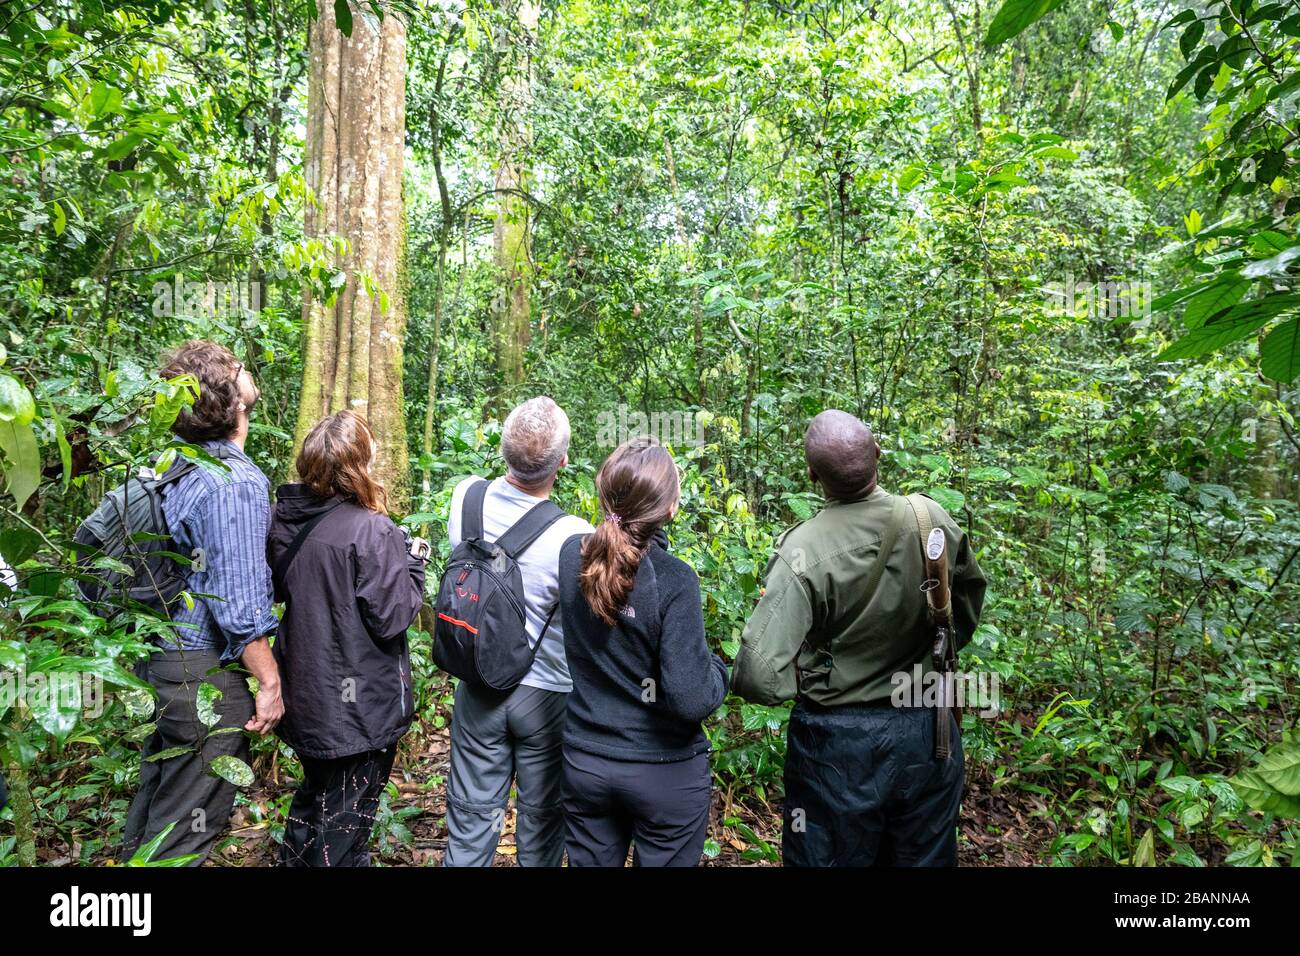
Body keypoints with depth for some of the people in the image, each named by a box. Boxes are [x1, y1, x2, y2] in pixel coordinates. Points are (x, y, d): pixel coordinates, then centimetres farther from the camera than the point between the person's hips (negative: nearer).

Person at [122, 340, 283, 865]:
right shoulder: (236, 482, -22)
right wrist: (270, 683, -15)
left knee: (155, 797, 24)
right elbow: (238, 600, -23)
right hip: (208, 671, -8)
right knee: (189, 823, 6)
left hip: (162, 659, 9)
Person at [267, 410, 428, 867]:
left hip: (305, 694, 7)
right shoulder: (371, 531, -25)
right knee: (346, 814, 13)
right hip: (361, 705, -7)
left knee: (314, 791, 29)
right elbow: (392, 619, -22)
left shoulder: (283, 521, -4)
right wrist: (414, 564, -8)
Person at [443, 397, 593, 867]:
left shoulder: (465, 497, -13)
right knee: (541, 820, 18)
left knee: (472, 818, 18)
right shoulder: (573, 537, -26)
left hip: (478, 686, 4)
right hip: (547, 695, -3)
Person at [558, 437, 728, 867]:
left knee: (589, 861, 23)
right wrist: (716, 667, -4)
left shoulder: (572, 555, -9)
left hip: (584, 763, 4)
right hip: (665, 771, -4)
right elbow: (691, 700, -24)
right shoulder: (673, 581, -25)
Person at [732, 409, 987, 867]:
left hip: (839, 745, -4)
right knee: (928, 856, 22)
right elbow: (970, 594, 9)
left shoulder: (802, 553, -25)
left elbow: (759, 677, -27)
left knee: (830, 857, 16)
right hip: (927, 732, 4)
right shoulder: (933, 519, -11)